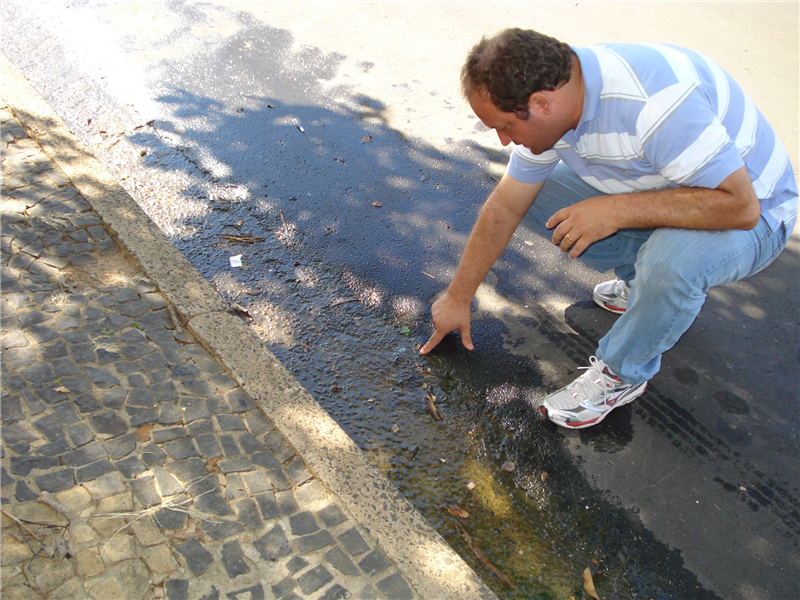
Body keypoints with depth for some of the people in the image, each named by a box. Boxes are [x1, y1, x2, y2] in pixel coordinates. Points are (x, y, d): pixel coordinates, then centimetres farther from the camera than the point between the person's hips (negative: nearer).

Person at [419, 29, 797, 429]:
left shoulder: (654, 101, -38)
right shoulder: (547, 96, -13)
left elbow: (740, 205, -36)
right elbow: (505, 206, -4)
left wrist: (616, 210, -36)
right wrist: (458, 297, 3)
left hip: (754, 215, -6)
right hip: (648, 192, 7)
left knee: (671, 260, -39)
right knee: (532, 195, -7)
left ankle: (621, 373, -8)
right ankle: (646, 280, 9)